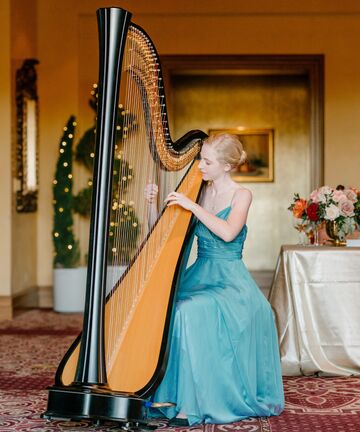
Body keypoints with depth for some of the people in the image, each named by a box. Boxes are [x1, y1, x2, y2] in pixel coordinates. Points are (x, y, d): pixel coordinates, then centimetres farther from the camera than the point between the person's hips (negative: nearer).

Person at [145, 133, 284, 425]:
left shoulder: (241, 195, -4)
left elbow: (228, 233, -23)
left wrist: (192, 206, -22)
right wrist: (154, 204, -5)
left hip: (229, 281, -5)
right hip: (198, 275, 5)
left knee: (190, 312, -32)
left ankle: (193, 403, -22)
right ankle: (164, 394, -12)